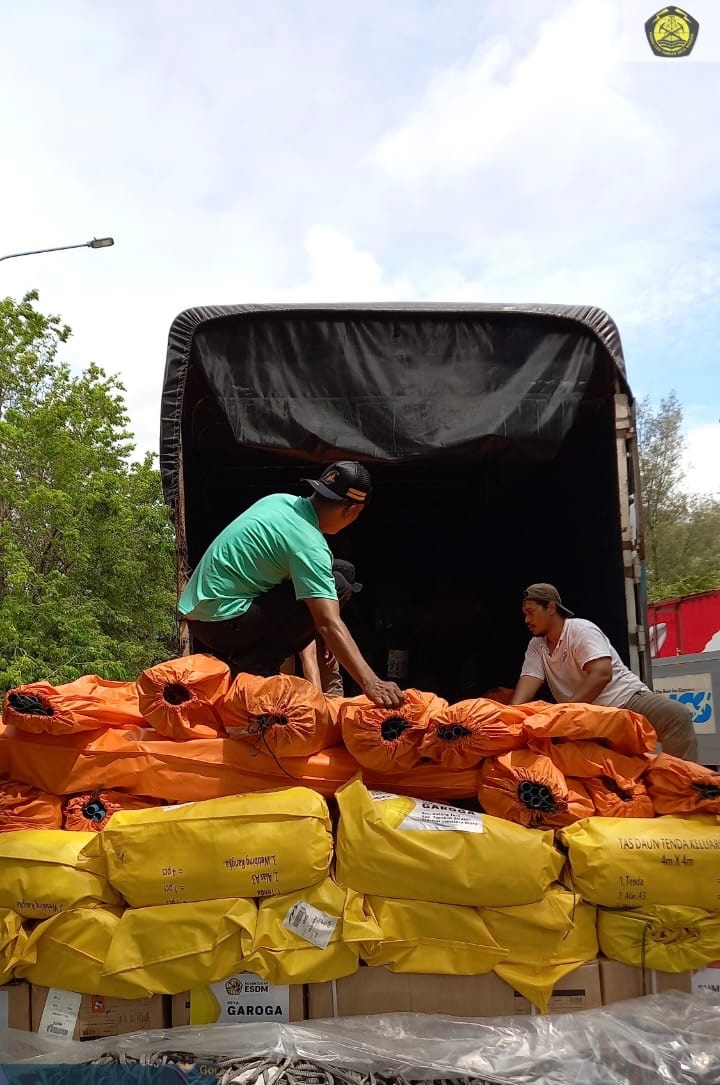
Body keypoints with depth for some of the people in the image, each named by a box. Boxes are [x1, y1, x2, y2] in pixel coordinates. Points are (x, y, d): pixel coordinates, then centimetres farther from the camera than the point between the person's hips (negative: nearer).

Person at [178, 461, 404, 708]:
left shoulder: (280, 500, 6)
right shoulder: (309, 544, -18)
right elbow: (329, 623, -28)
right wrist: (370, 683, -33)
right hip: (221, 624, -9)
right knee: (337, 587, -9)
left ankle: (234, 659, 9)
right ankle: (256, 665, -8)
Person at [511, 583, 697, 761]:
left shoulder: (581, 630, -12)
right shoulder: (536, 647, 9)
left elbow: (602, 674, -25)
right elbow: (529, 680, -5)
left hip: (628, 700, -6)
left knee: (677, 715, -31)